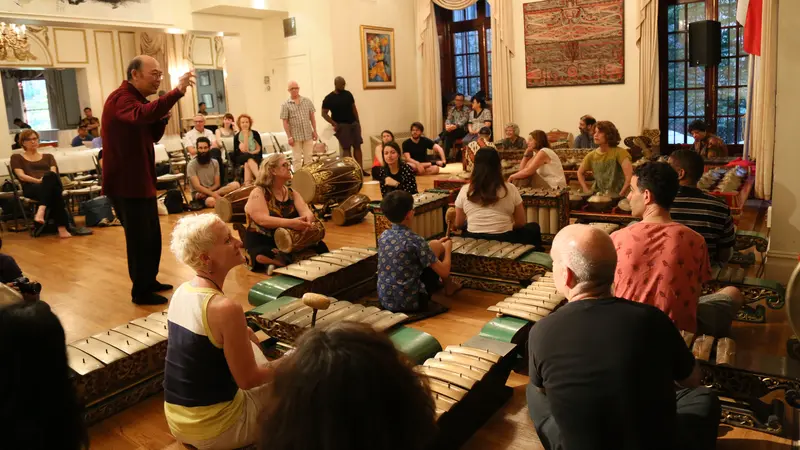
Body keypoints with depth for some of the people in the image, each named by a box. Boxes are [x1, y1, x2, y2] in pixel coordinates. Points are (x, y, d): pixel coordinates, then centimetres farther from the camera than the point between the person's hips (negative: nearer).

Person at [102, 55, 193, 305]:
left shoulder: (138, 99, 15)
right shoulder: (121, 98, -17)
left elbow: (153, 136, 15)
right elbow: (141, 115, -41)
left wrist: (163, 116, -4)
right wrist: (177, 92, -49)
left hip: (142, 180, 10)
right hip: (126, 183, -10)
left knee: (151, 236, 17)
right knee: (139, 238, -3)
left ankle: (149, 281, 31)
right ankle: (140, 292, 9)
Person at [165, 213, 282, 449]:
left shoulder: (182, 291, -1)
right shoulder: (225, 308, -26)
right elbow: (248, 379, -18)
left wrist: (244, 335, 7)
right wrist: (287, 364, -4)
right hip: (212, 431, -7)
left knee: (248, 343, 22)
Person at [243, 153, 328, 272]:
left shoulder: (292, 193, 12)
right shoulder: (258, 193, -7)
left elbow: (306, 212, -3)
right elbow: (263, 220, -23)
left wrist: (307, 220, -29)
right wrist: (290, 223, -38)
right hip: (262, 244, -5)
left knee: (320, 247, -20)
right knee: (262, 257, -40)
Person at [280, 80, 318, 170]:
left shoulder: (307, 101, 6)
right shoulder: (285, 105, -2)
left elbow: (312, 117, 10)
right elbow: (285, 122, -4)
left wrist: (315, 131, 5)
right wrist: (289, 137, -10)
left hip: (308, 135, 3)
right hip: (295, 136, -2)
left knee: (308, 158, 8)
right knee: (297, 159, 4)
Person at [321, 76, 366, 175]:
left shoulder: (348, 94, 7)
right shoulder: (329, 98, -6)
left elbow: (353, 108, 14)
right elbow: (324, 113, -6)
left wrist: (358, 121, 8)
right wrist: (334, 124, -15)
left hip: (353, 123, 5)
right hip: (342, 125, -5)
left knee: (357, 146, 4)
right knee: (346, 148, -4)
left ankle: (360, 169, 9)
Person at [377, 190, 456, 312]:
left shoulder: (383, 236, 2)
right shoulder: (415, 240, -17)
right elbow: (444, 272, -10)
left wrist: (427, 248, 26)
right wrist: (447, 249, 8)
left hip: (384, 300, 6)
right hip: (410, 302, -6)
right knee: (437, 246, 9)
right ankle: (448, 286, 29)